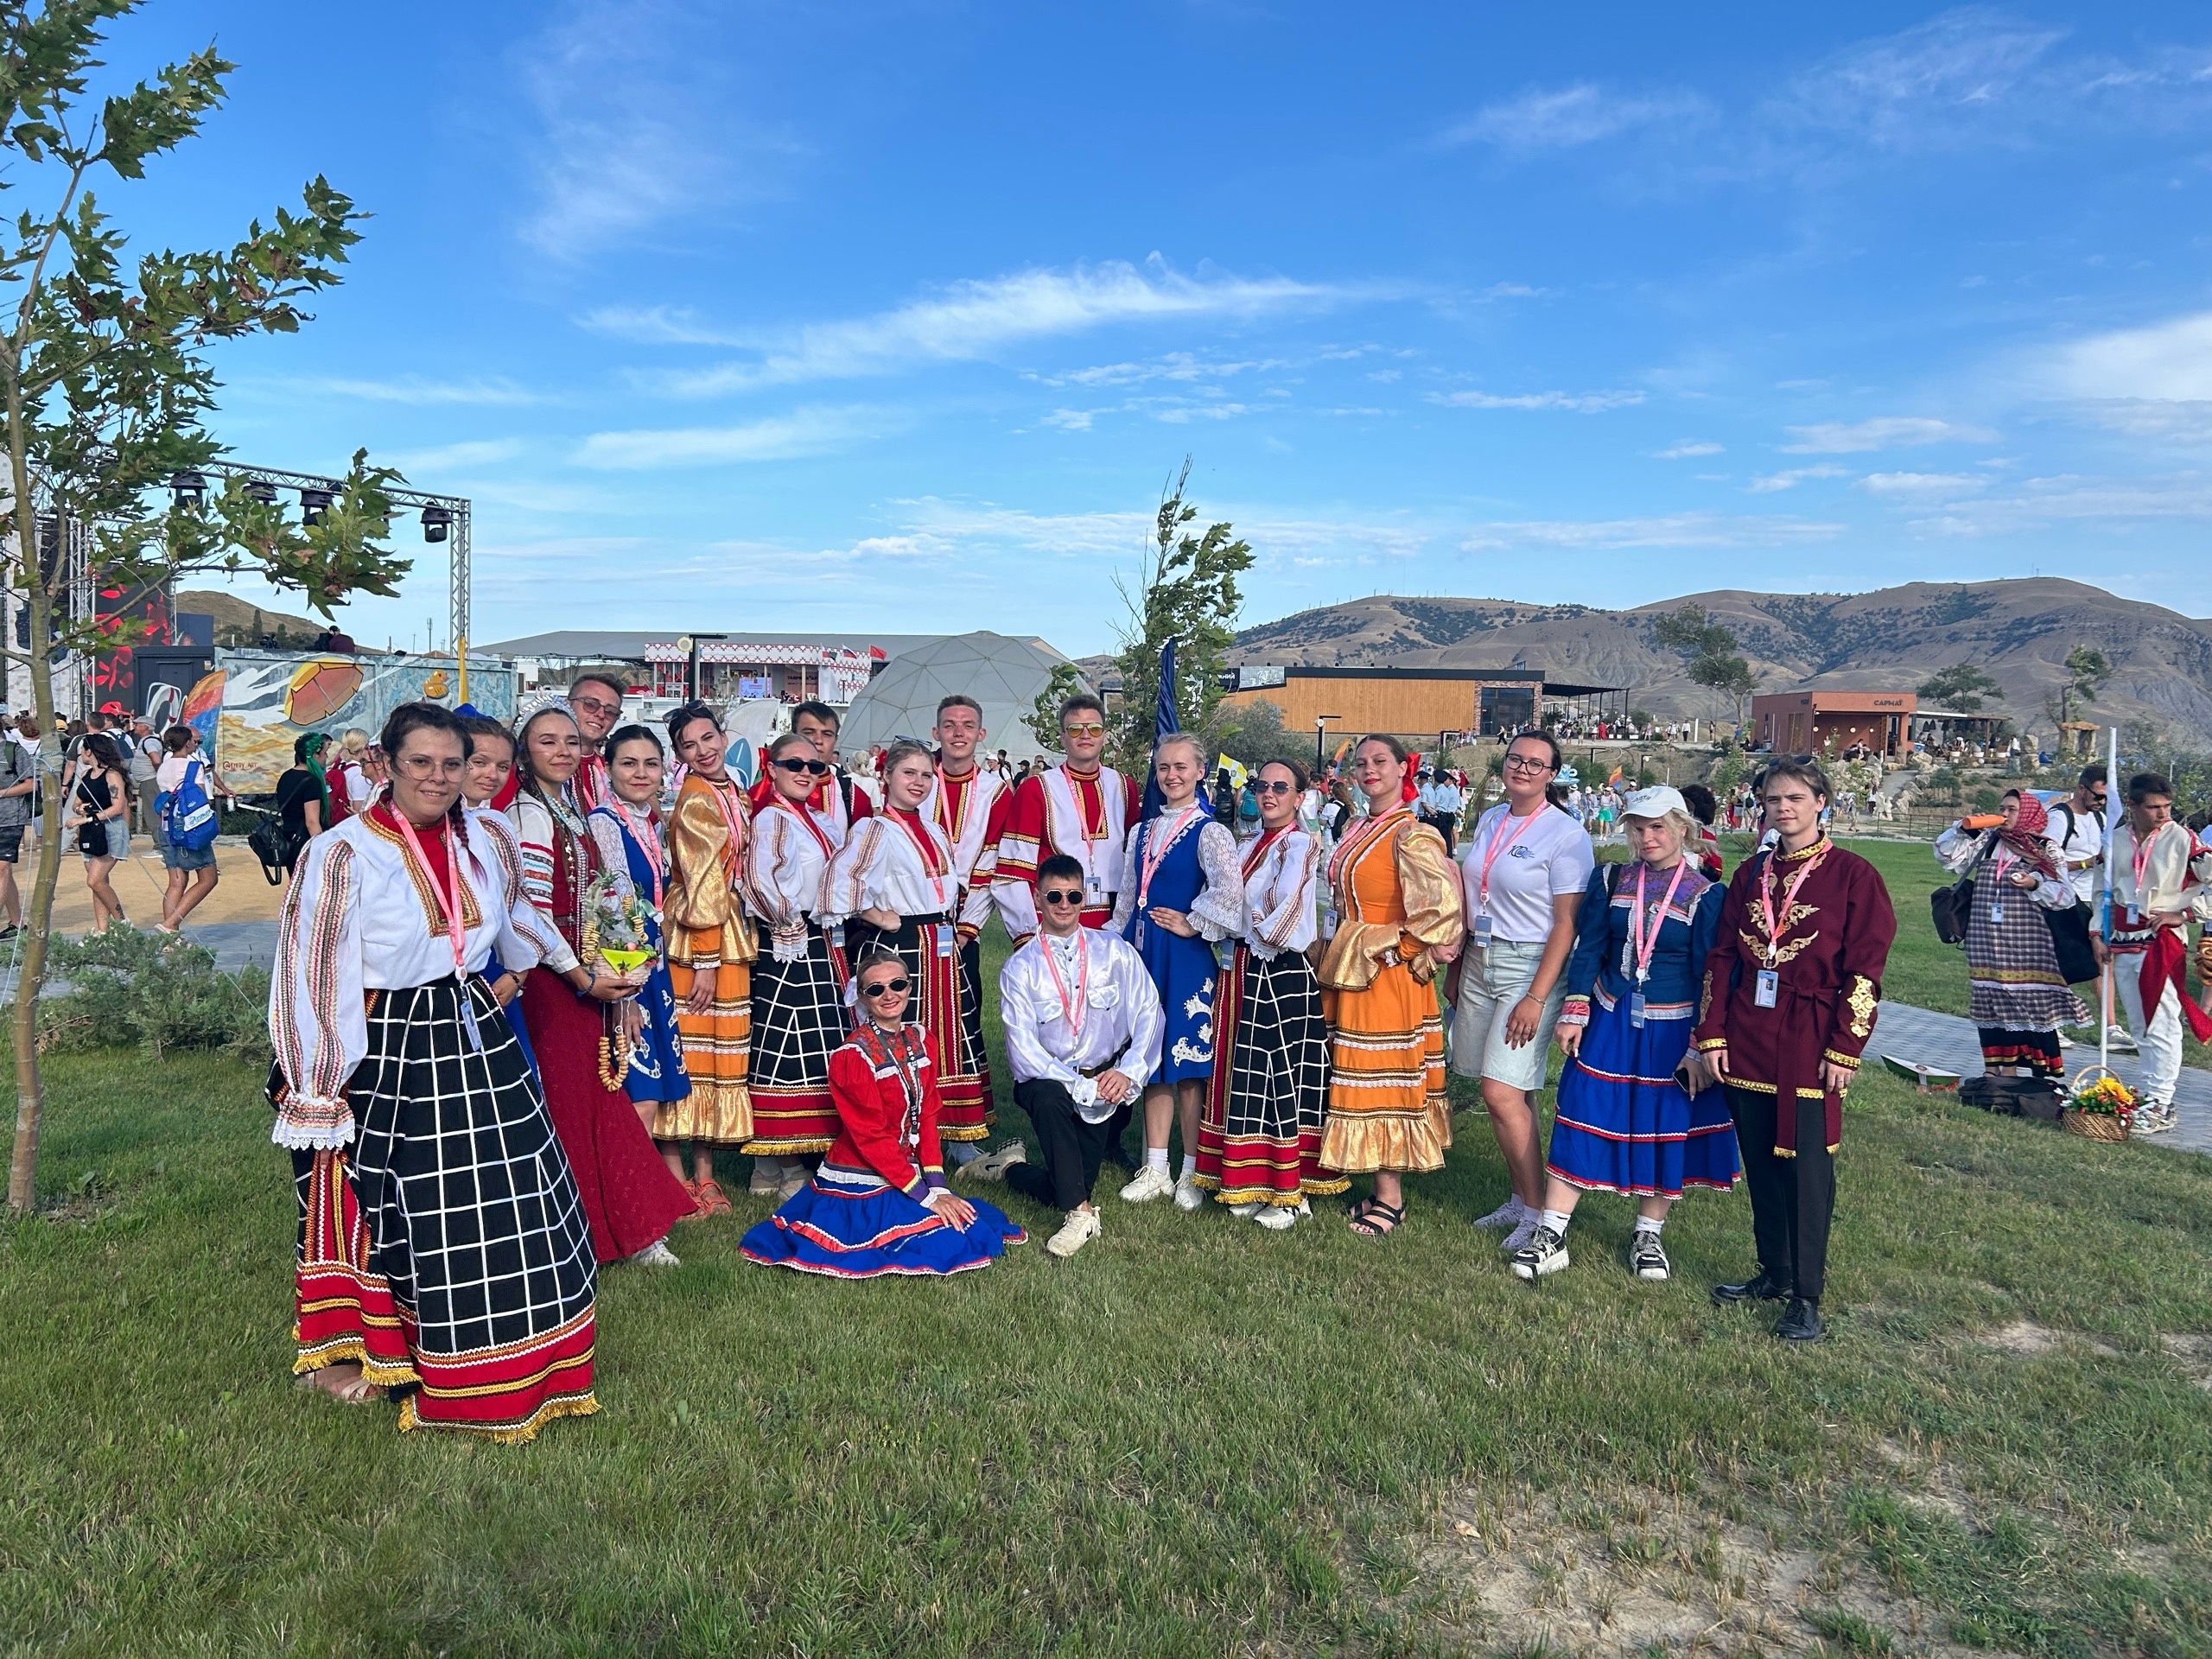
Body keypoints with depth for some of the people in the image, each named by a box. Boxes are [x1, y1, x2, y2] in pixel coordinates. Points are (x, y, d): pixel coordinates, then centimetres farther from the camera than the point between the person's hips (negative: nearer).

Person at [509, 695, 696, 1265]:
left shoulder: (572, 813, 13)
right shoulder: (527, 816, -12)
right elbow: (532, 911, -17)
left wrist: (611, 968, 8)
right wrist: (583, 977, -13)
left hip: (588, 977, 8)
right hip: (550, 981, -8)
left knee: (599, 1103, 11)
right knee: (565, 1102, 0)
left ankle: (629, 1229, 18)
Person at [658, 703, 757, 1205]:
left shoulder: (735, 795, 13)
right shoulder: (695, 802, -13)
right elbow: (701, 885, -16)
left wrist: (733, 949, 18)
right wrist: (705, 960, -18)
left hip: (732, 935, 8)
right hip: (694, 938, -8)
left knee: (723, 1049, 10)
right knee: (688, 1048, -3)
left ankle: (705, 1171, 18)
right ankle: (675, 1176, 4)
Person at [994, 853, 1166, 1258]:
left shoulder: (1115, 951, 2)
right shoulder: (1020, 967, -4)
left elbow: (1149, 1015, -1)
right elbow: (1023, 1049, -12)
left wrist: (1128, 1072, -17)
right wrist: (1081, 1087, -21)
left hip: (1109, 1078, 1)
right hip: (1048, 1078, -1)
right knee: (1048, 1097, -37)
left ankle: (1012, 1170, 19)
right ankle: (1079, 1213, -27)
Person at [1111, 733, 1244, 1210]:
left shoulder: (1208, 831, -7)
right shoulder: (1142, 832, 14)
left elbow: (1230, 889, -24)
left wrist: (1193, 924, -15)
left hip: (1187, 956, -6)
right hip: (1144, 952, 6)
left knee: (1187, 1062, 0)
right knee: (1154, 1062, 11)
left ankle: (1192, 1173, 11)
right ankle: (1155, 1170, 20)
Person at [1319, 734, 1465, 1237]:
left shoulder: (1410, 835, -14)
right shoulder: (1357, 831, 12)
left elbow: (1443, 906, -21)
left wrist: (1395, 949, -11)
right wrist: (1344, 953, 12)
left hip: (1388, 974, -8)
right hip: (1351, 970, 8)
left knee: (1382, 1080, -3)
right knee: (1365, 1080, 11)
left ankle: (1390, 1200, 5)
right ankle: (1383, 1189, 19)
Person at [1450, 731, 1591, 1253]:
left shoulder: (1566, 833, -9)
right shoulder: (1489, 822, 10)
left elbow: (1567, 924, -12)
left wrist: (1536, 998, -17)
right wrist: (1454, 968, 15)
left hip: (1531, 967, -6)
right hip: (1479, 961, 6)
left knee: (1502, 1091, -11)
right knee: (1511, 1092, 8)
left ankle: (1536, 1211, 3)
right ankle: (1519, 1199, 19)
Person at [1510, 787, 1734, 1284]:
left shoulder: (1704, 896, -7)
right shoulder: (1611, 881, 2)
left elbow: (1710, 976, -7)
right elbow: (1588, 948, 3)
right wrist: (1574, 1012, -4)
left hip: (1671, 1030, -2)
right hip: (1609, 1021, 2)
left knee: (1668, 1128, 6)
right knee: (1583, 1118, 1)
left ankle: (1648, 1235, 25)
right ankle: (1550, 1234, 6)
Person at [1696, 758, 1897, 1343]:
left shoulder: (1852, 875, -5)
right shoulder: (1751, 873, 10)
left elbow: (1865, 971, -8)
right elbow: (1722, 957, 9)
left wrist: (1844, 1049, -12)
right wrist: (1713, 1033, 2)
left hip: (1808, 1040, -5)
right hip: (1747, 1034, 5)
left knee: (1806, 1164, -2)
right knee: (1760, 1160, 12)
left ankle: (1806, 1296, 8)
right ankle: (1774, 1273, 26)